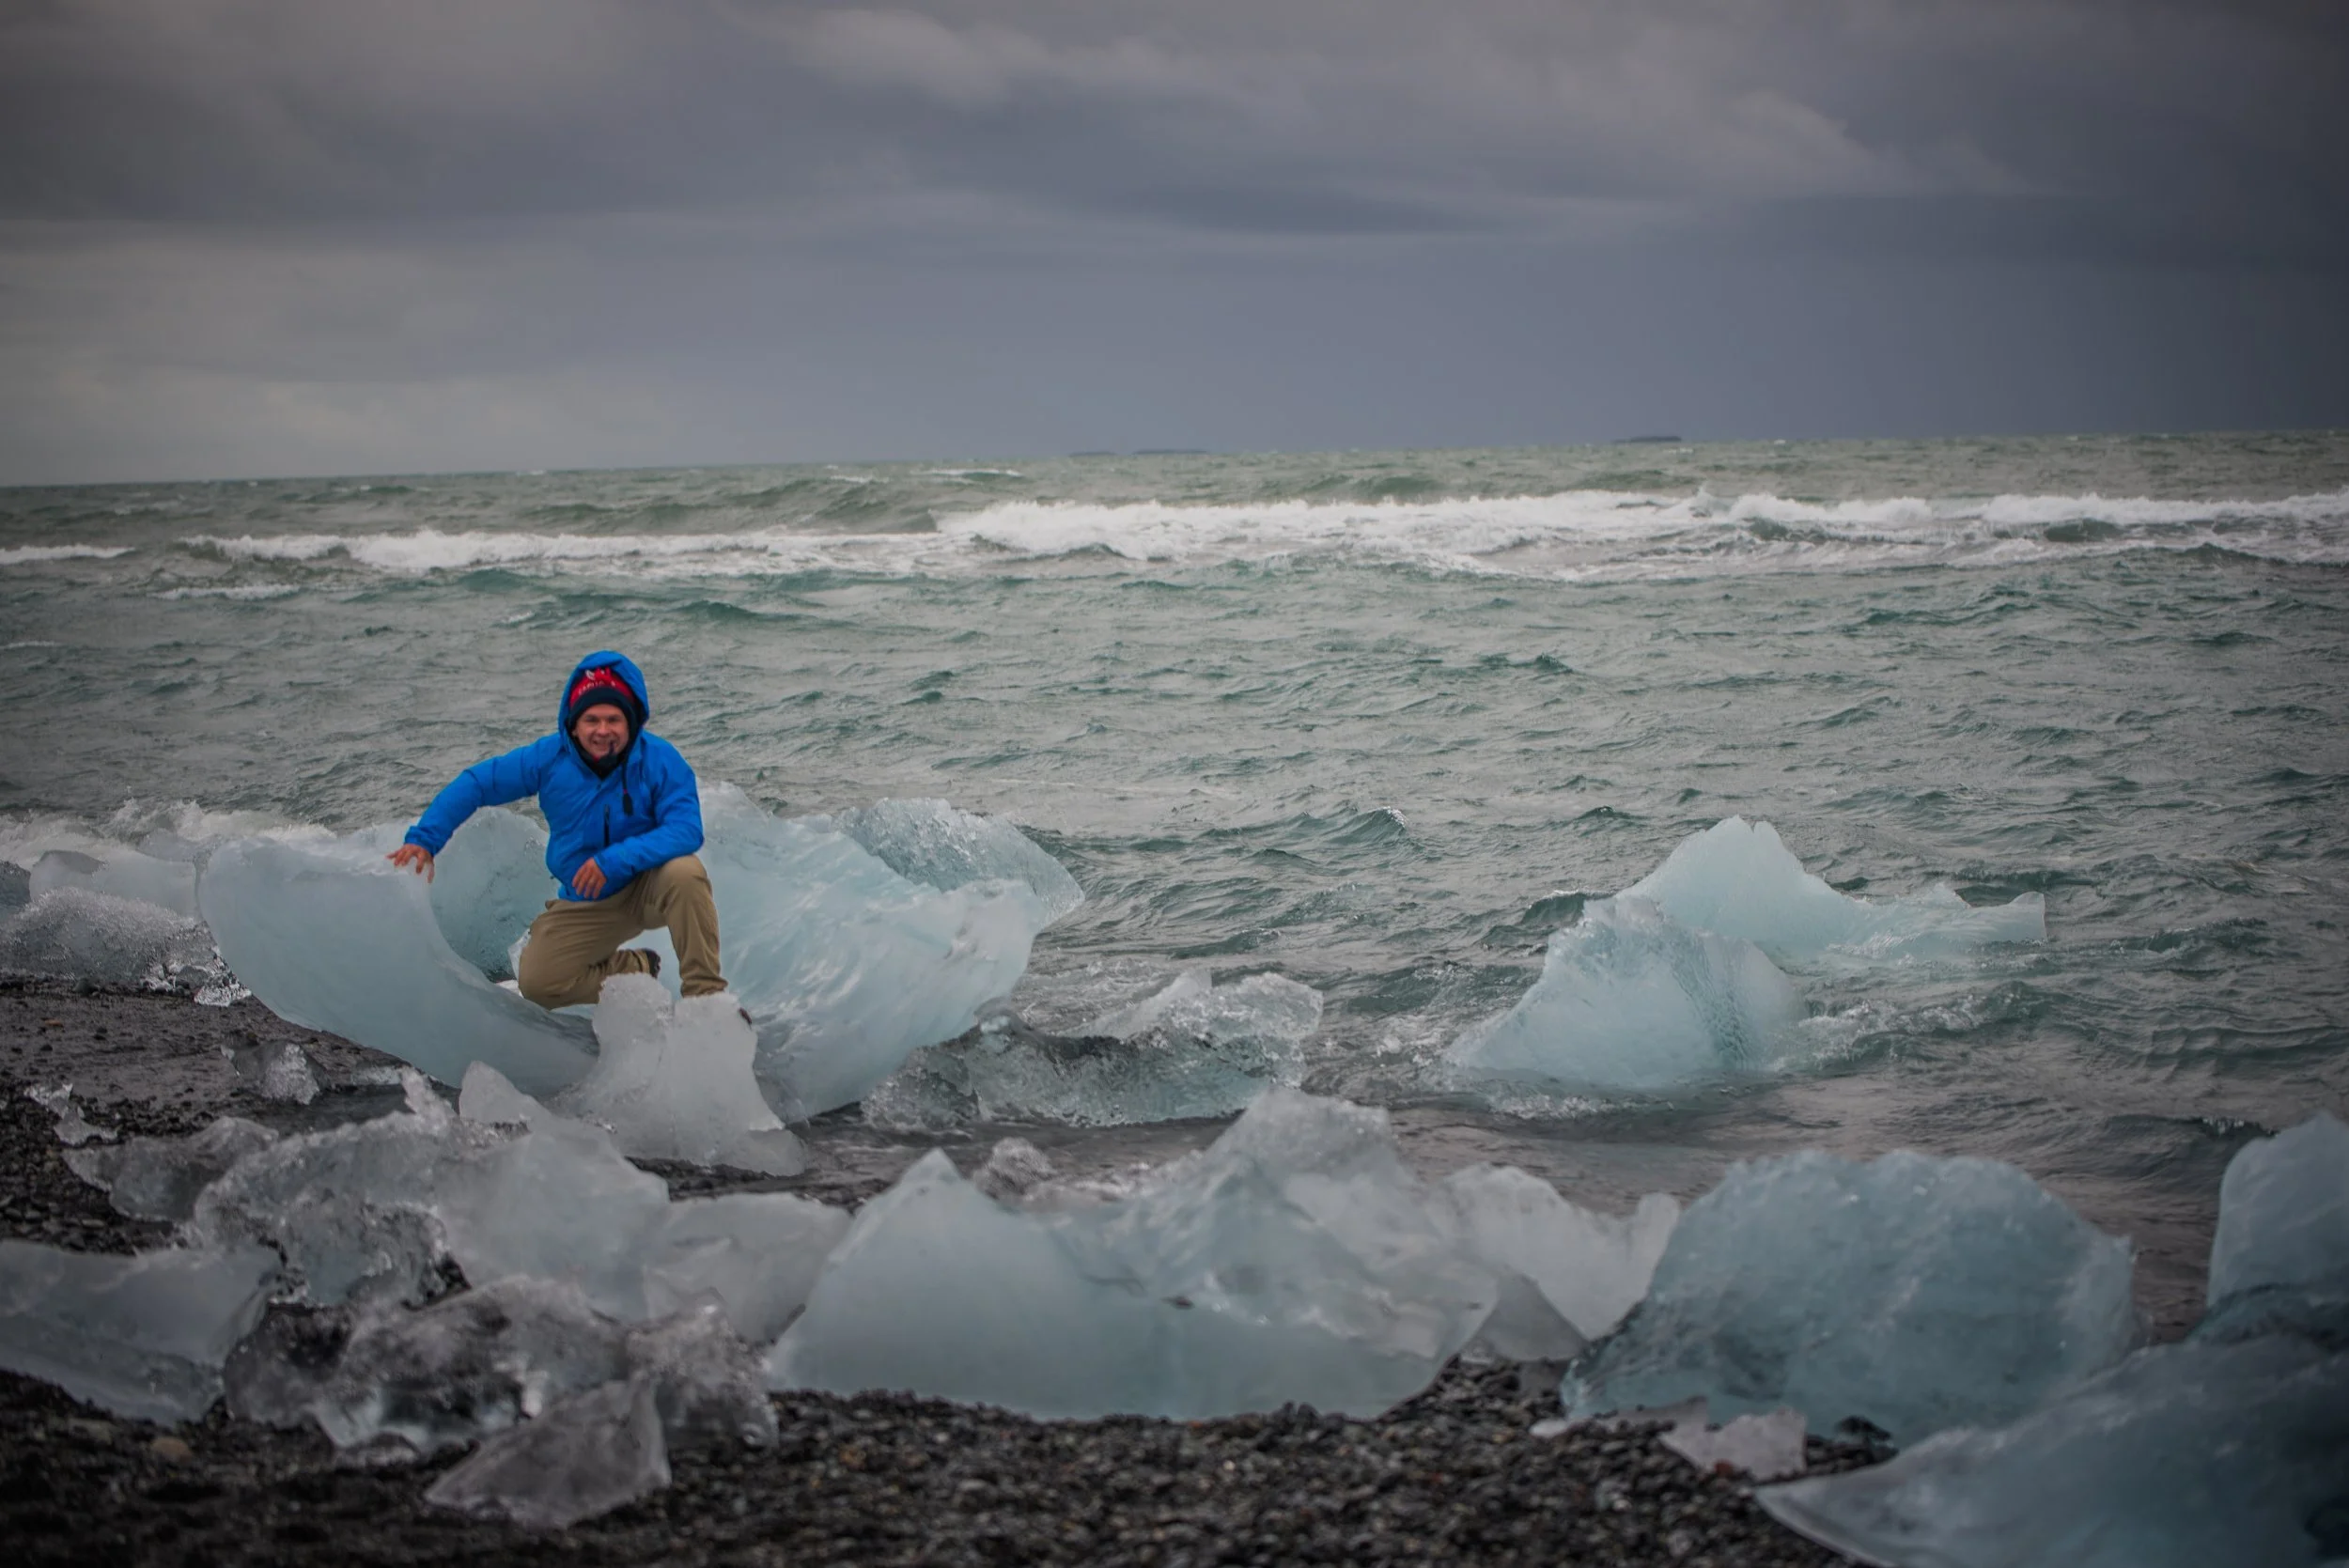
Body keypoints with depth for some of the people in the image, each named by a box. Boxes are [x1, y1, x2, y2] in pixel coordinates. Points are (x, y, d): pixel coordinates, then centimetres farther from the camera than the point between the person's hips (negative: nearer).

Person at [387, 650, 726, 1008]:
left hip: (648, 889, -3)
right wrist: (424, 840, -15)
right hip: (586, 904, 3)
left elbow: (687, 830, -31)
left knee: (684, 871, -36)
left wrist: (614, 860, -39)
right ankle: (636, 970, 15)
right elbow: (474, 784, -4)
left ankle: (705, 991, -21)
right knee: (538, 982, -12)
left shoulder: (659, 760, -20)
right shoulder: (550, 758, -13)